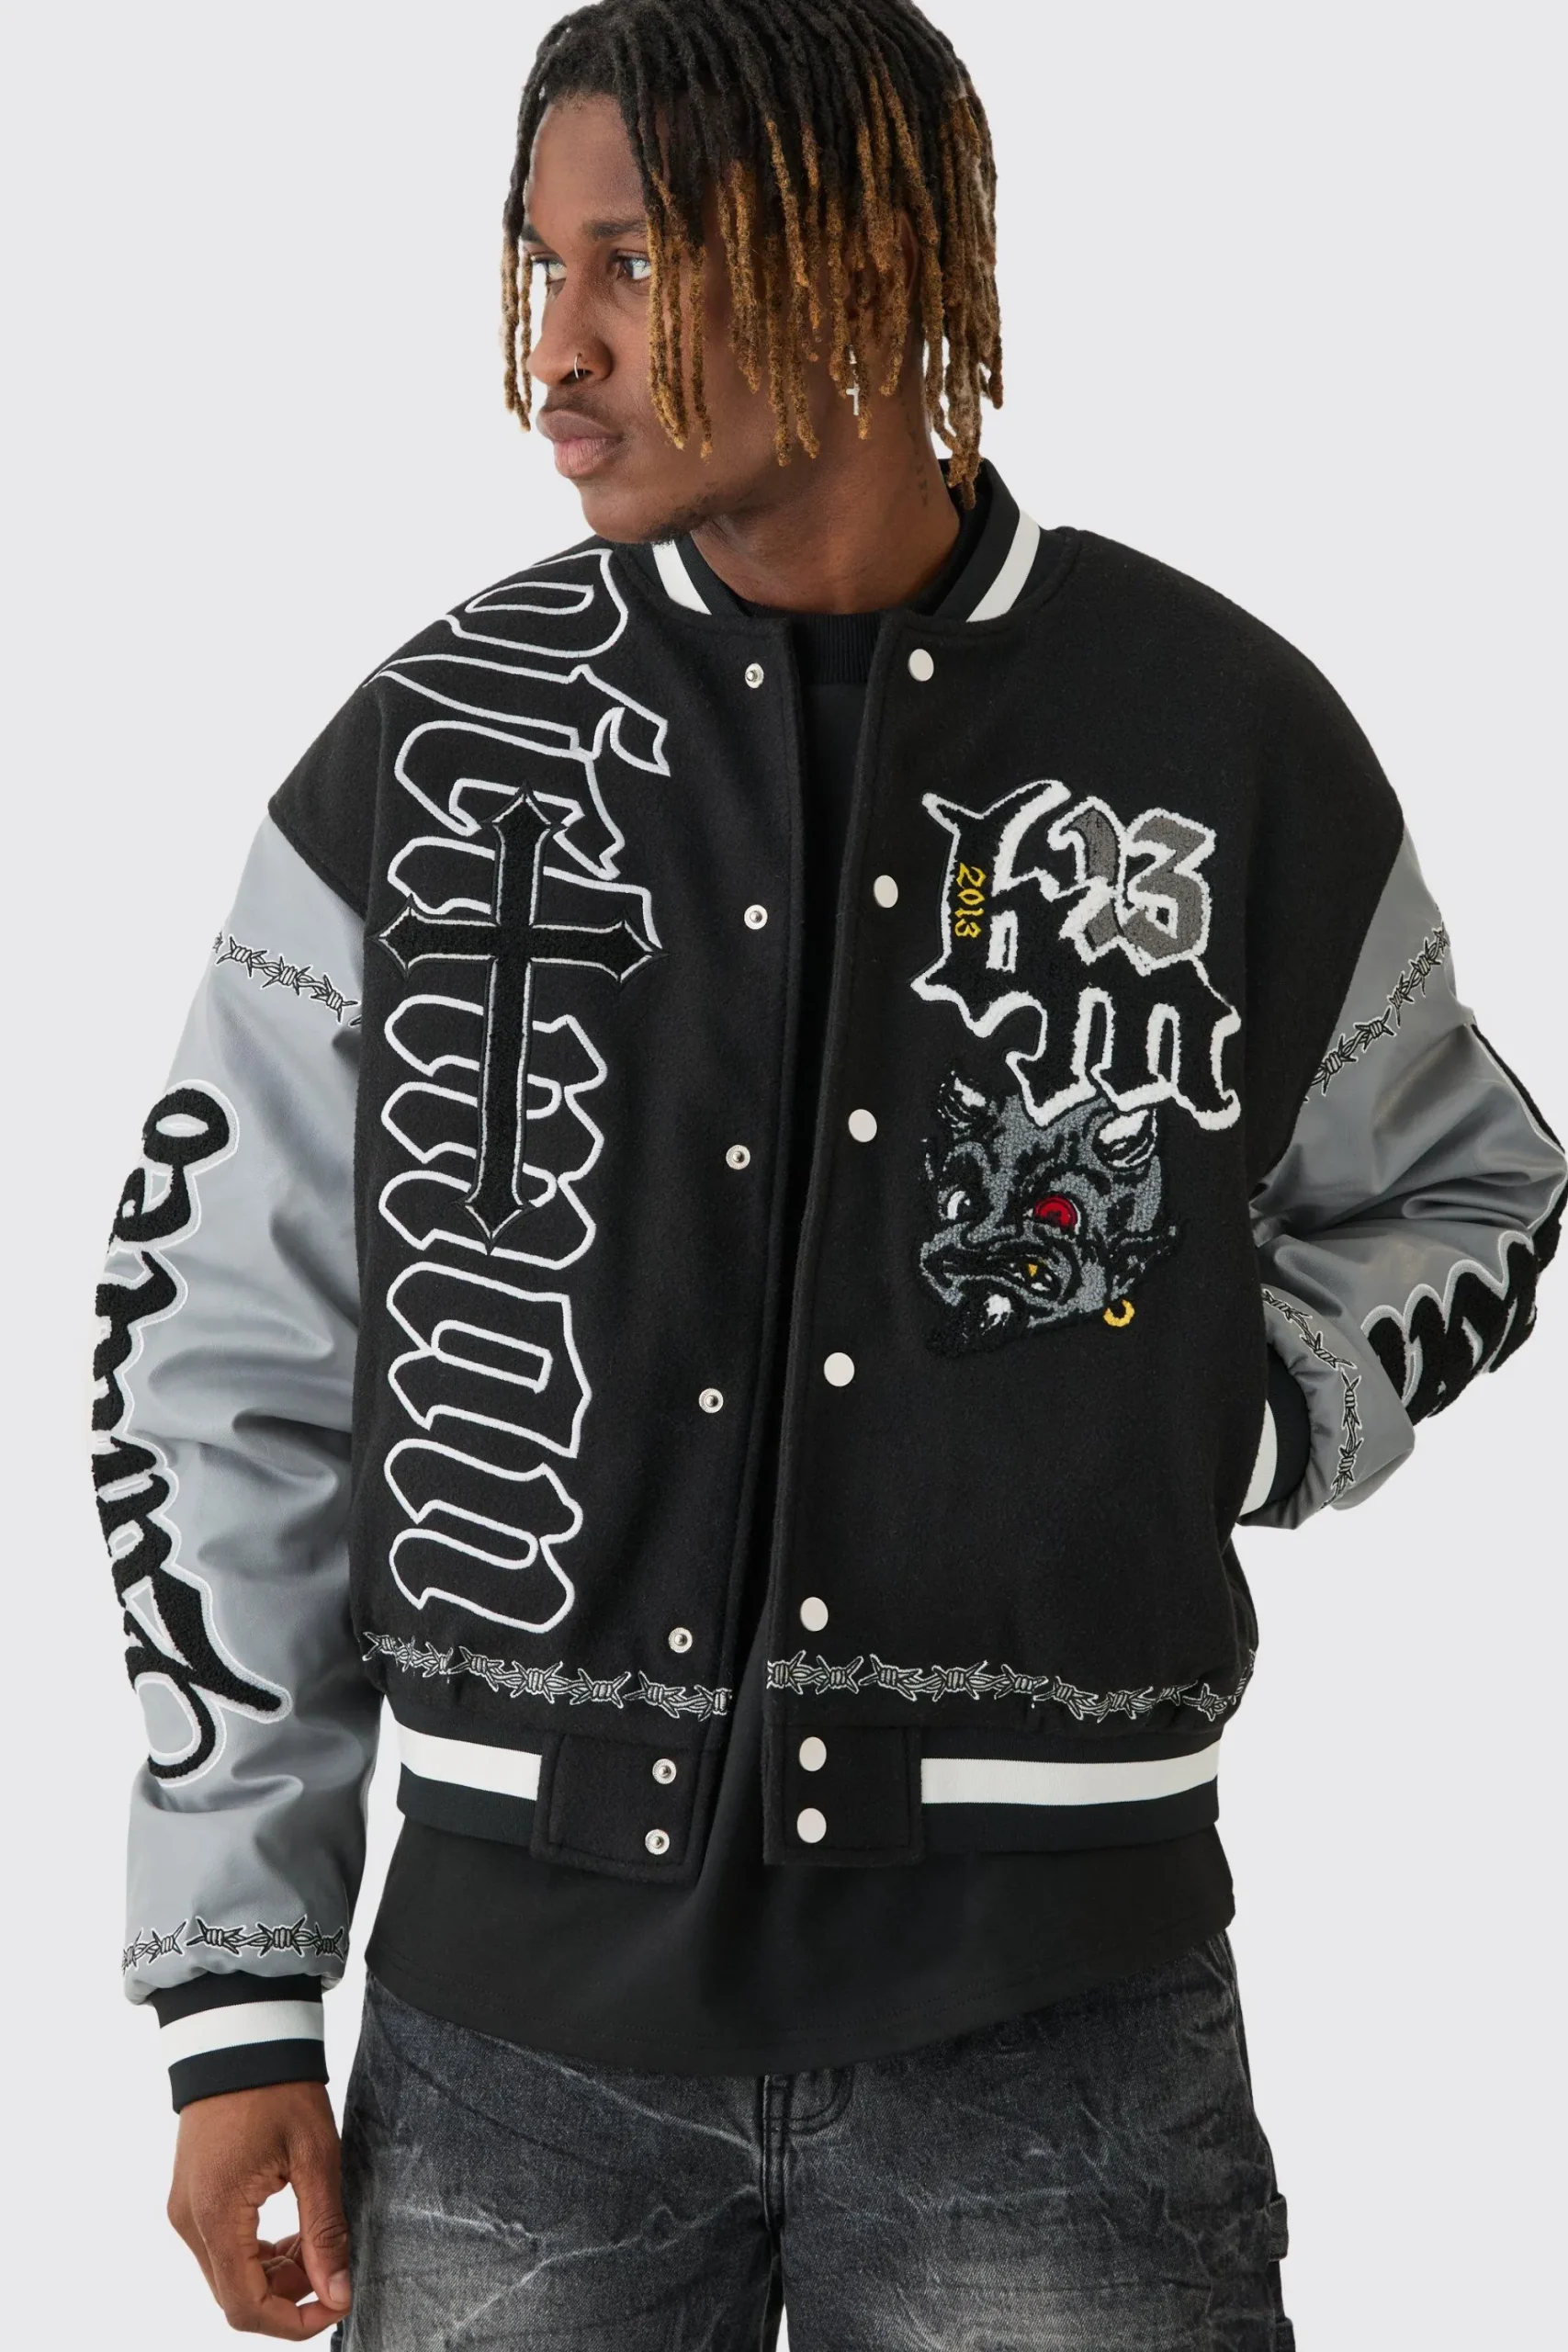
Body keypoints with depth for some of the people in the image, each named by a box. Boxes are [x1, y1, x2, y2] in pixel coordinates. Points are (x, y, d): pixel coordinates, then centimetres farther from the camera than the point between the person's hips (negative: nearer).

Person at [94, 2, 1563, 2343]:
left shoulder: (1233, 742, -1)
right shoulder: (428, 758, 0)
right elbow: (225, 1371, 4)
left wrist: (1221, 1425, -6)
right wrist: (232, 2000, 3)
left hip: (1055, 2012, 0)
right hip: (523, 2017, 1)